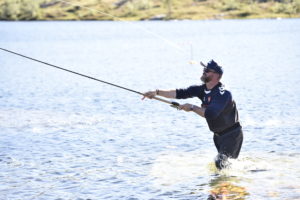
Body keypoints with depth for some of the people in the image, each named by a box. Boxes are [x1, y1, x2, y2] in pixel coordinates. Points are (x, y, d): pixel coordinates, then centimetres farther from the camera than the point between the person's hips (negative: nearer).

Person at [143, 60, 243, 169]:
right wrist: (157, 92, -21)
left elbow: (211, 114, -39)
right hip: (218, 134, 9)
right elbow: (181, 93, -11)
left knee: (220, 161, -17)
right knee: (221, 160, 19)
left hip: (232, 134, -9)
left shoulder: (223, 94, -26)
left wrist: (192, 108, -31)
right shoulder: (203, 89, -2)